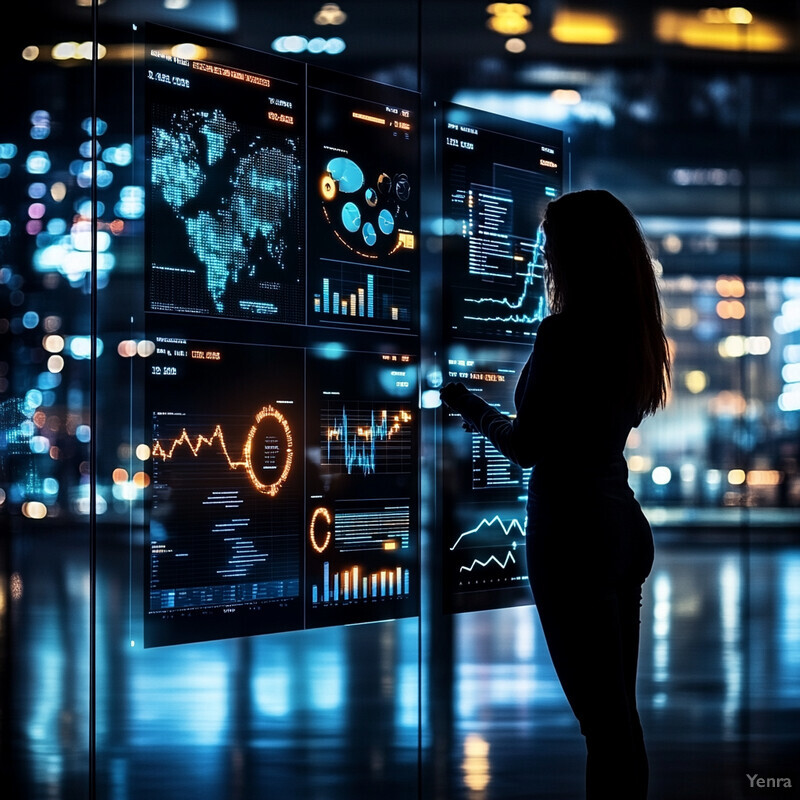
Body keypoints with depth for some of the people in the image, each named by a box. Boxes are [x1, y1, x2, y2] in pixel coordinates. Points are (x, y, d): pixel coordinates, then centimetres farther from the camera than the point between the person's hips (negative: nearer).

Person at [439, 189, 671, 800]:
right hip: (626, 526, 8)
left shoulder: (564, 333, -16)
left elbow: (526, 446, -15)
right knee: (619, 711, 15)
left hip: (573, 532, -8)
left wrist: (472, 408, 3)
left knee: (605, 717, -4)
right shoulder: (636, 334, 7)